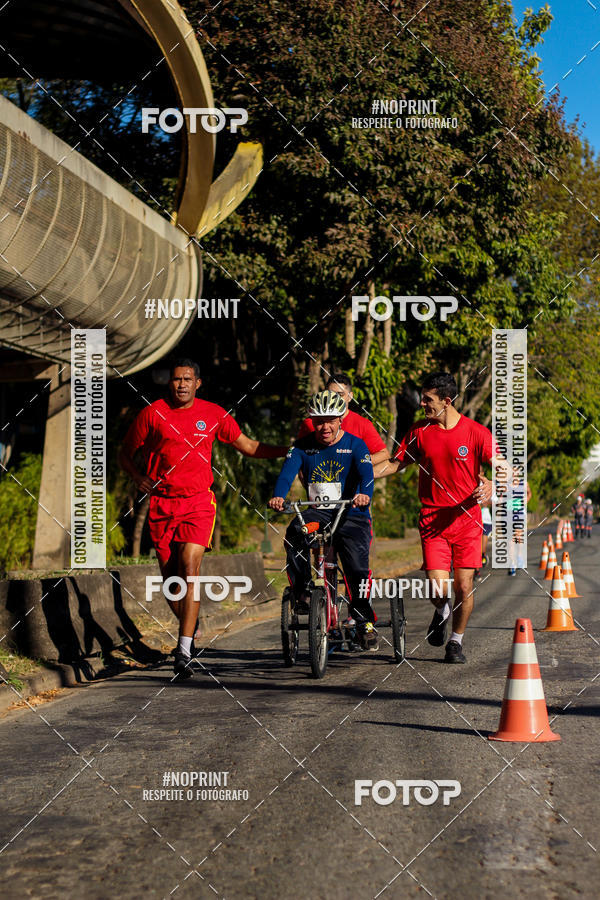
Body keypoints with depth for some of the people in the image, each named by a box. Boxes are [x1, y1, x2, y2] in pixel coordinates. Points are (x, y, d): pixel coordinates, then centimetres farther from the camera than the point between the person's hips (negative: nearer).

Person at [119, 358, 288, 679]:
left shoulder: (213, 414, 3)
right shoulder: (152, 414, 0)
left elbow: (248, 446, 12)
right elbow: (125, 453, 11)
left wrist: (291, 451, 3)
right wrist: (139, 477, -7)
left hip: (198, 501, -1)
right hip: (162, 503, 1)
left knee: (189, 568, -16)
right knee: (170, 576, 5)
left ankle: (184, 653, -17)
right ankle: (189, 627, 34)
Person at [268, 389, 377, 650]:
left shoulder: (355, 445, -1)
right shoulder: (303, 446, 4)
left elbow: (366, 473, -18)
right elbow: (288, 471, -12)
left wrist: (364, 494, -41)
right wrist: (278, 496, -33)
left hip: (351, 514, -2)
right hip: (317, 512, 2)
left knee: (357, 566, -19)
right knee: (294, 534, -31)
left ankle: (364, 621, 0)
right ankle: (300, 593, -15)